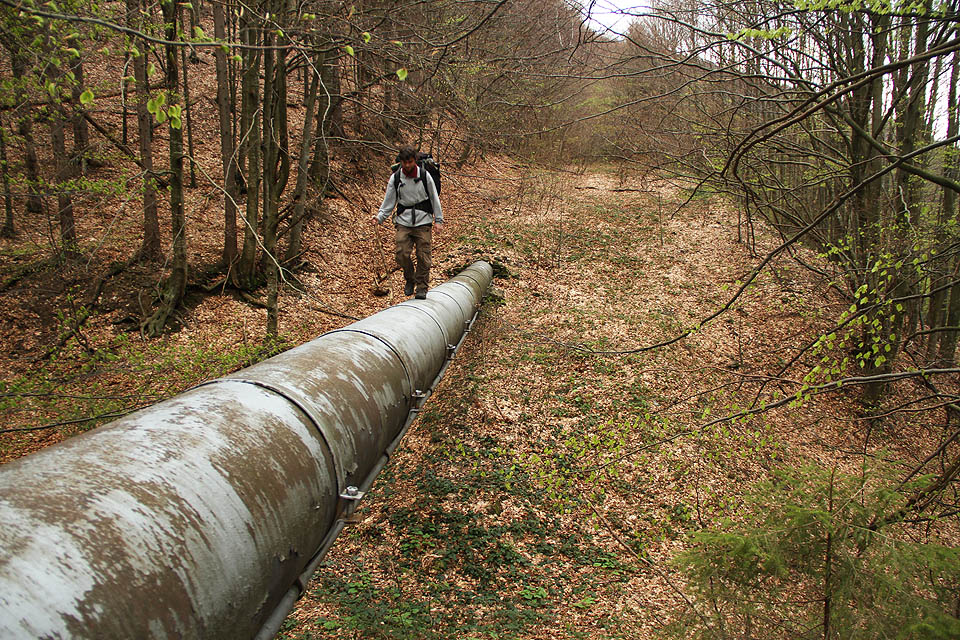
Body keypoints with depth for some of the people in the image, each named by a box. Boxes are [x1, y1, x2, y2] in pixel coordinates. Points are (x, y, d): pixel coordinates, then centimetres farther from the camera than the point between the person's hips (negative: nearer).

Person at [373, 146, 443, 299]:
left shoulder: (424, 175, 0)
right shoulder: (395, 178, 3)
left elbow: (434, 198, 6)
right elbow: (389, 201, 7)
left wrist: (438, 219, 2)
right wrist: (380, 217, -7)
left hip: (423, 222, -1)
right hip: (403, 222, 1)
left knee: (423, 256, -4)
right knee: (402, 254, -7)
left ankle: (422, 287, 8)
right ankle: (409, 280, 19)